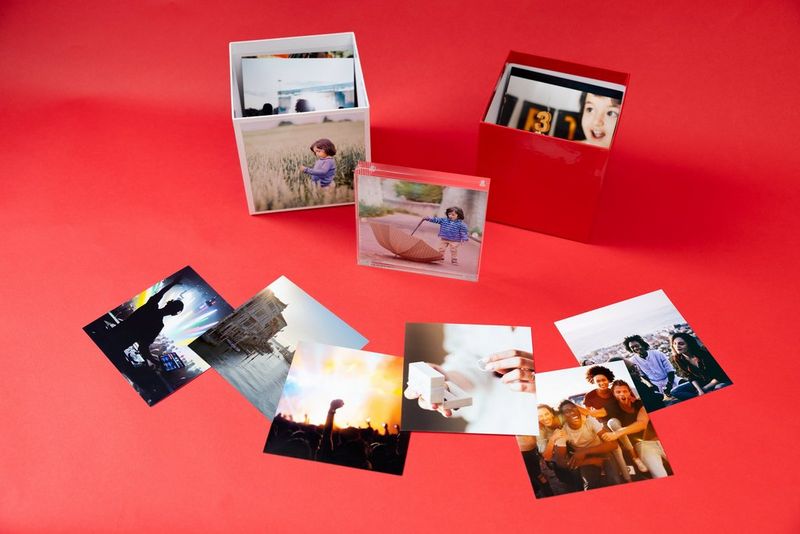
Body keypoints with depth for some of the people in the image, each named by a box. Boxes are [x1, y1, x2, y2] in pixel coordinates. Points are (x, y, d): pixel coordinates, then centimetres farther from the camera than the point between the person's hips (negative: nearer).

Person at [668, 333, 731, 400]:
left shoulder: (704, 355, -27)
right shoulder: (678, 359, -12)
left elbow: (719, 376, -19)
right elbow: (692, 378, -1)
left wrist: (704, 389, -12)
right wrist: (699, 390, -18)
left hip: (719, 382, -6)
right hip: (701, 383, 6)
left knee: (719, 388, -41)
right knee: (675, 391, -12)